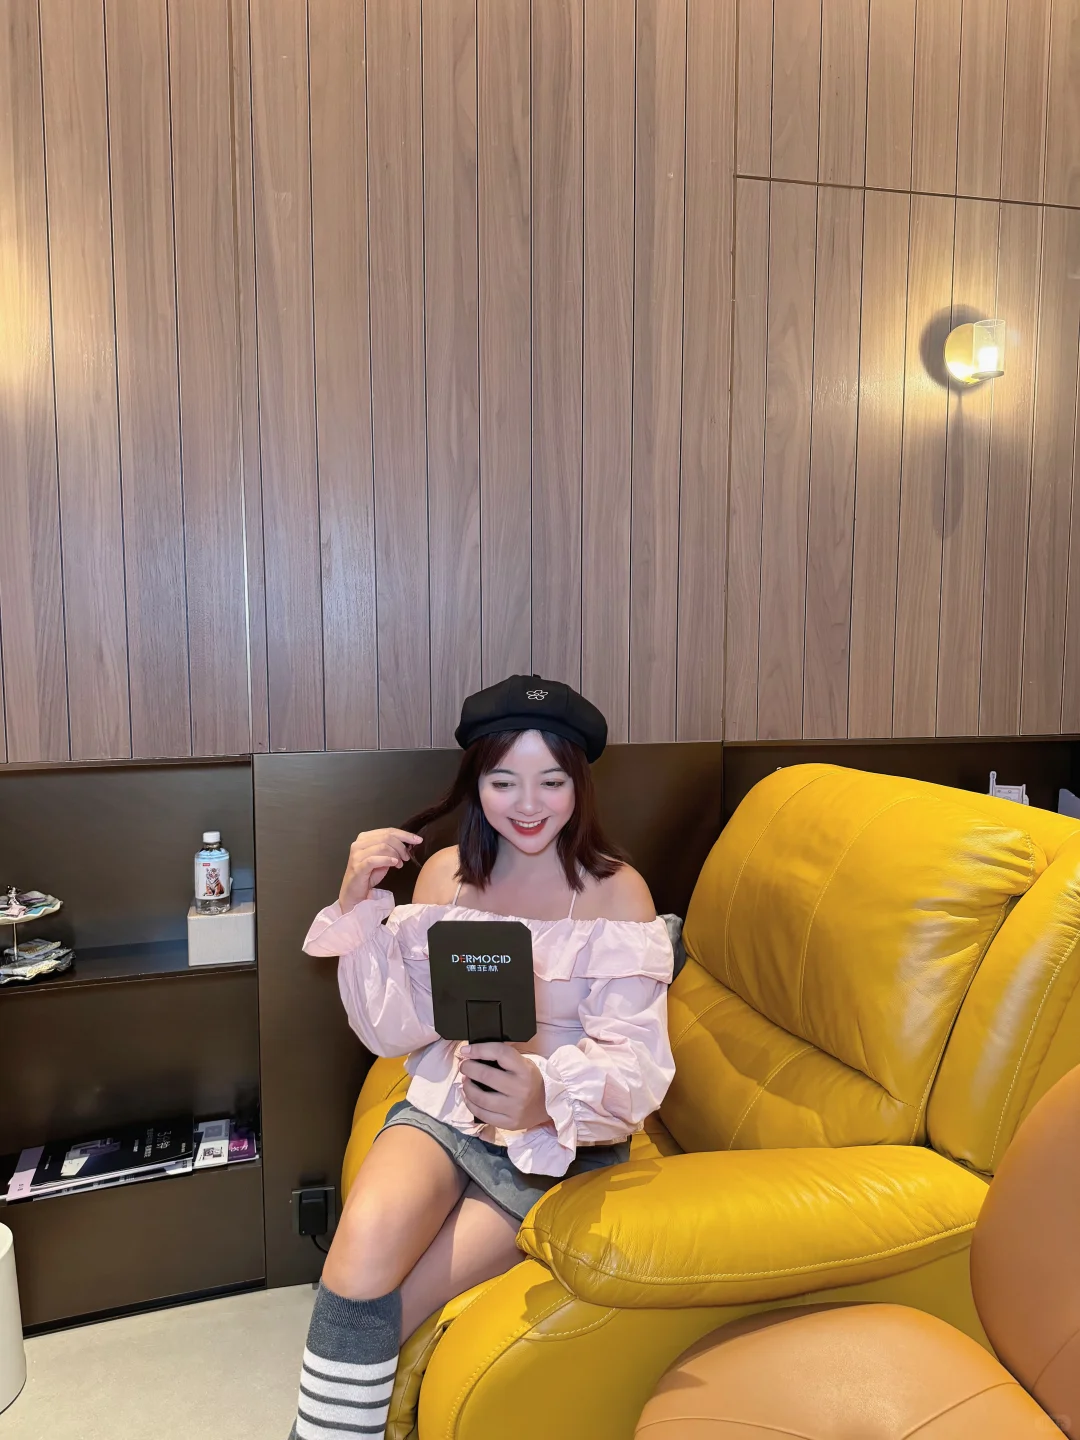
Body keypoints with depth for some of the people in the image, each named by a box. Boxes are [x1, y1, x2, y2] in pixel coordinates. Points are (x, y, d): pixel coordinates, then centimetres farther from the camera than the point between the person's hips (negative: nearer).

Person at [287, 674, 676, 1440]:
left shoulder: (615, 891, -12)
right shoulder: (446, 873, -1)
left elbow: (633, 1059, -17)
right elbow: (397, 1031, -3)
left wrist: (549, 1098, -39)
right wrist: (359, 907, -17)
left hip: (561, 1144, -2)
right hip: (444, 1108, 3)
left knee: (372, 1312, -15)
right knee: (368, 1234, -28)